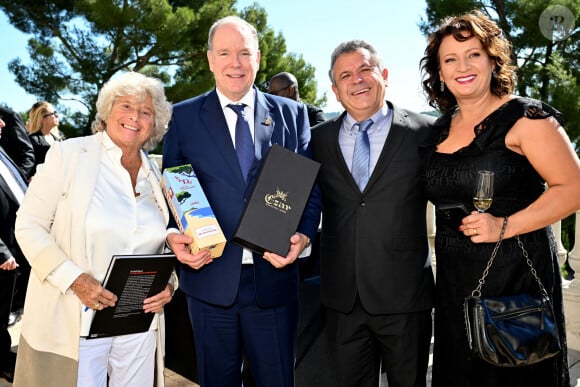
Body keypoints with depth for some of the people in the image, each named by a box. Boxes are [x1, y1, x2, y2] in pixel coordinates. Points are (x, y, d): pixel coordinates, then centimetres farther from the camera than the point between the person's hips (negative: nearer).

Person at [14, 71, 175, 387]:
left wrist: (169, 283, -4)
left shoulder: (156, 174, 6)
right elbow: (28, 225, -6)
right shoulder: (68, 154, -5)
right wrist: (74, 279, -18)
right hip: (75, 321, -3)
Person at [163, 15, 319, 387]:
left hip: (274, 276, 1)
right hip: (209, 277, 0)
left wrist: (303, 236, -12)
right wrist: (172, 236, -12)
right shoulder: (183, 117, 3)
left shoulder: (292, 113, 4)